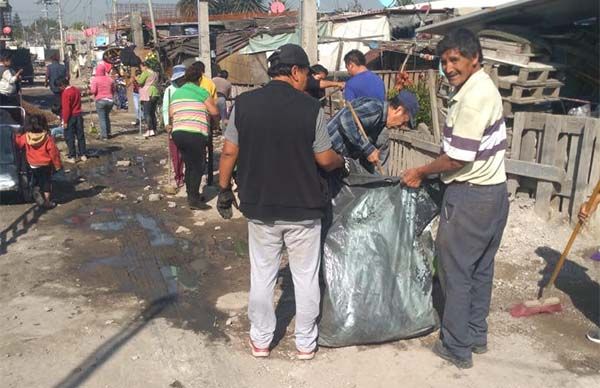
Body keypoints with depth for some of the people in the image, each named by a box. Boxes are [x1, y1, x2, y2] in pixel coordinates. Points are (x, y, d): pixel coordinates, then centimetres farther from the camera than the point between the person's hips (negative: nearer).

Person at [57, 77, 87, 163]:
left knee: (69, 137, 2)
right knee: (80, 136, 12)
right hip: (78, 115, 7)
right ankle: (83, 155, 17)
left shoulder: (65, 93, -17)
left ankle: (72, 157, 4)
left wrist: (65, 121, -13)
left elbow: (66, 108, -18)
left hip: (70, 117, -7)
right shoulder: (77, 90, 6)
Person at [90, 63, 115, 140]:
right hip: (110, 100, 4)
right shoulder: (109, 79, 5)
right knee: (107, 116, 21)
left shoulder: (95, 79, -7)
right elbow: (113, 90, 10)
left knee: (102, 118, 2)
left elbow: (93, 91, -13)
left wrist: (90, 87, 6)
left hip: (100, 101, -4)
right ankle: (108, 133, 23)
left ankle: (104, 135, 0)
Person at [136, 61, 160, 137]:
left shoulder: (146, 72, -6)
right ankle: (154, 130, 11)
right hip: (155, 94, 8)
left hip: (148, 95, -8)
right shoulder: (154, 73, 20)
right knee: (153, 113, 11)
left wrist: (137, 78, 8)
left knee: (147, 113, -9)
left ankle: (150, 130, -16)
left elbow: (140, 81, -13)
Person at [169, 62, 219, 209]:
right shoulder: (201, 92, -4)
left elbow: (171, 115, 17)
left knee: (189, 164, 17)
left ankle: (191, 194, 24)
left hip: (177, 133, 7)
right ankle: (194, 199, 1)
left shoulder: (176, 93, 15)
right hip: (195, 135, -7)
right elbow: (214, 112, -5)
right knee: (198, 166, 1)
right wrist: (217, 119, 16)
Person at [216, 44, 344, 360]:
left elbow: (229, 152, -3)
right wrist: (342, 161, 16)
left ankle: (260, 340, 28)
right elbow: (325, 159, -6)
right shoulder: (310, 107, -11)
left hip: (259, 206, 2)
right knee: (306, 277, 13)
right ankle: (306, 342, 26)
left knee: (262, 275, 15)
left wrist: (224, 190, 10)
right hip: (303, 207, -2)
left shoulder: (244, 103, -5)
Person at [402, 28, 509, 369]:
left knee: (456, 270, 2)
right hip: (494, 190, 10)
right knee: (481, 268, 17)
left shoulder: (472, 97, -21)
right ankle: (477, 335, 30)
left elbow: (457, 159, -20)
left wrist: (420, 172, -5)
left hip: (470, 196, -10)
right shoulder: (485, 87, 11)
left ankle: (457, 348, 13)